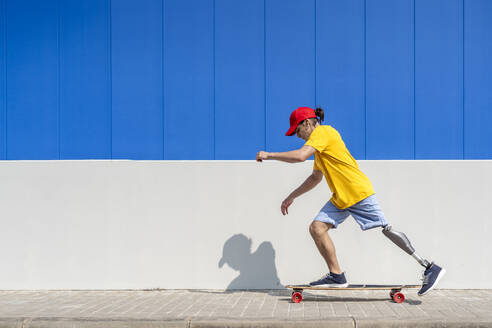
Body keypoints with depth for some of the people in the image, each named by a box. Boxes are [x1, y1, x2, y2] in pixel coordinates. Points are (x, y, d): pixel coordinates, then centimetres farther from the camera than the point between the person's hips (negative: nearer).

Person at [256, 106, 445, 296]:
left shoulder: (323, 132, -9)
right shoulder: (318, 144, 22)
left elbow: (300, 156, -25)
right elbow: (316, 177, 33)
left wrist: (269, 155, -13)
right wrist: (292, 196, 31)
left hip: (359, 193, -10)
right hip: (340, 198, 10)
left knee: (386, 231, -11)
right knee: (317, 227, -5)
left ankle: (430, 269, -6)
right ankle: (336, 276, -2)